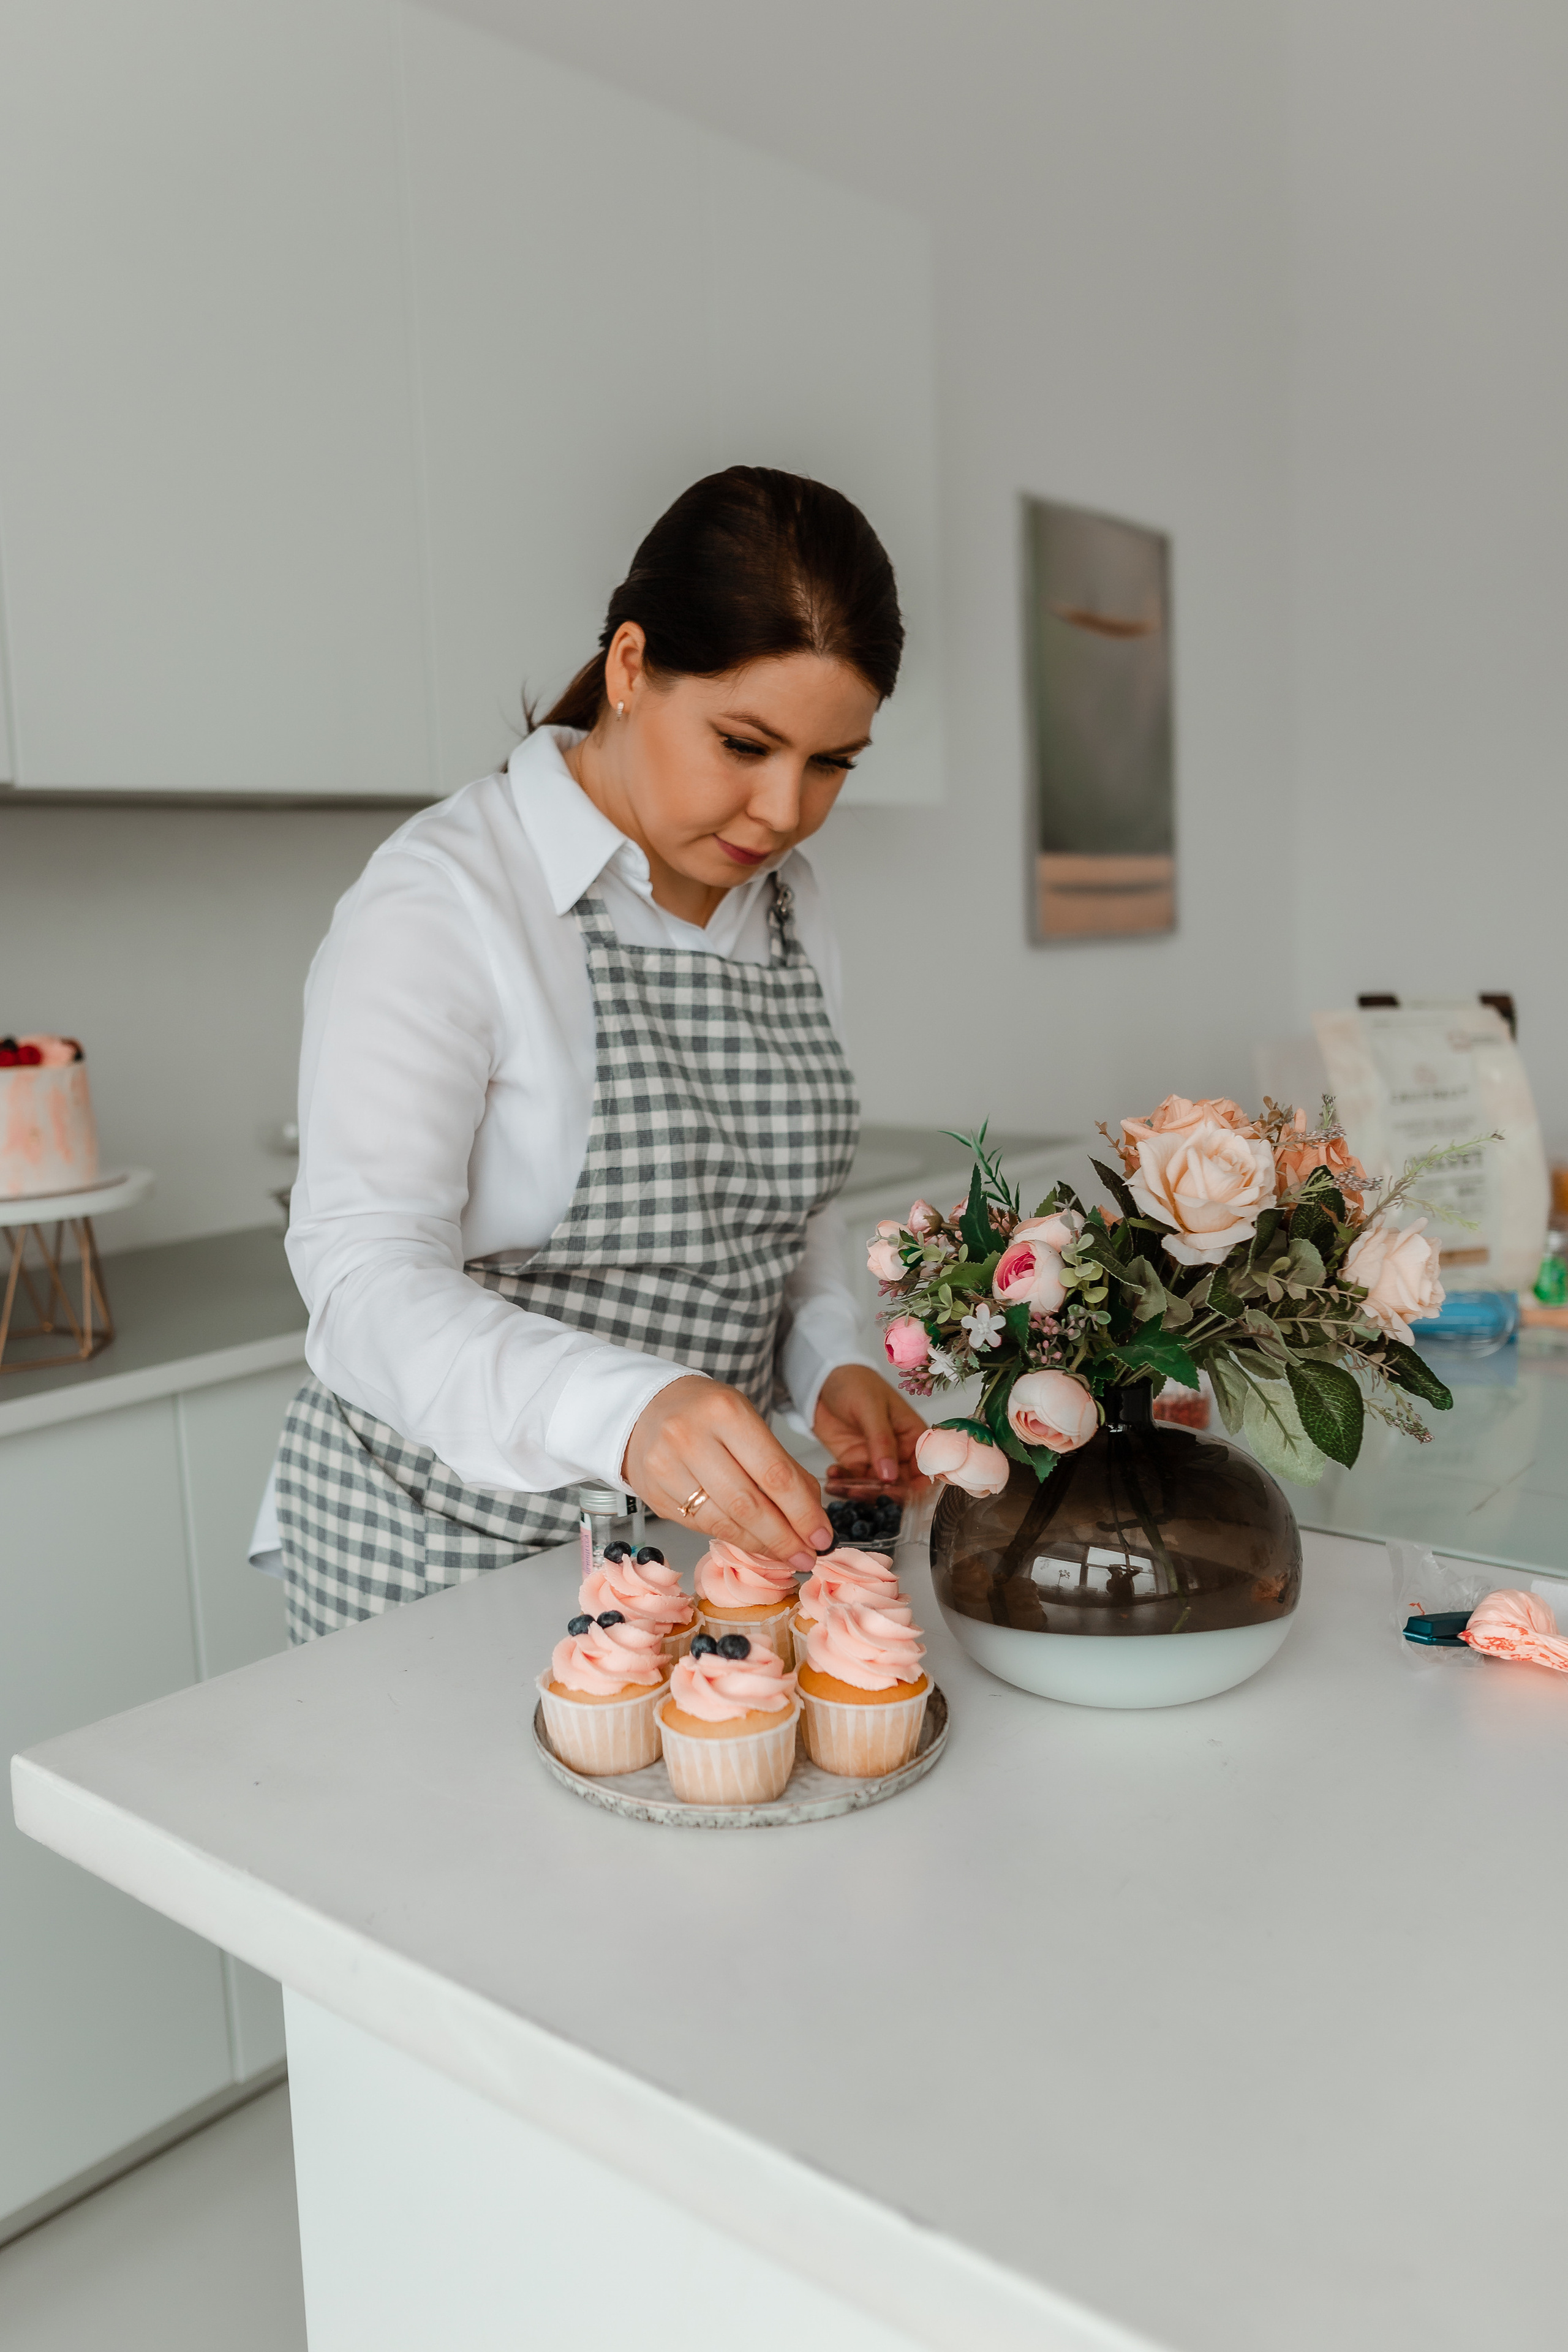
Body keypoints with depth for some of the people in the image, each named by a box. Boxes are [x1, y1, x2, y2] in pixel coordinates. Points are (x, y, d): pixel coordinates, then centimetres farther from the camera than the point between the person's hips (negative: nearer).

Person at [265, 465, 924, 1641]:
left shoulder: (791, 903, 3)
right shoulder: (442, 897, -19)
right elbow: (367, 1276, -27)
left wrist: (830, 1359, -7)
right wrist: (621, 1411, -44)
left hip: (701, 1516, 6)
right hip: (446, 1540, -5)